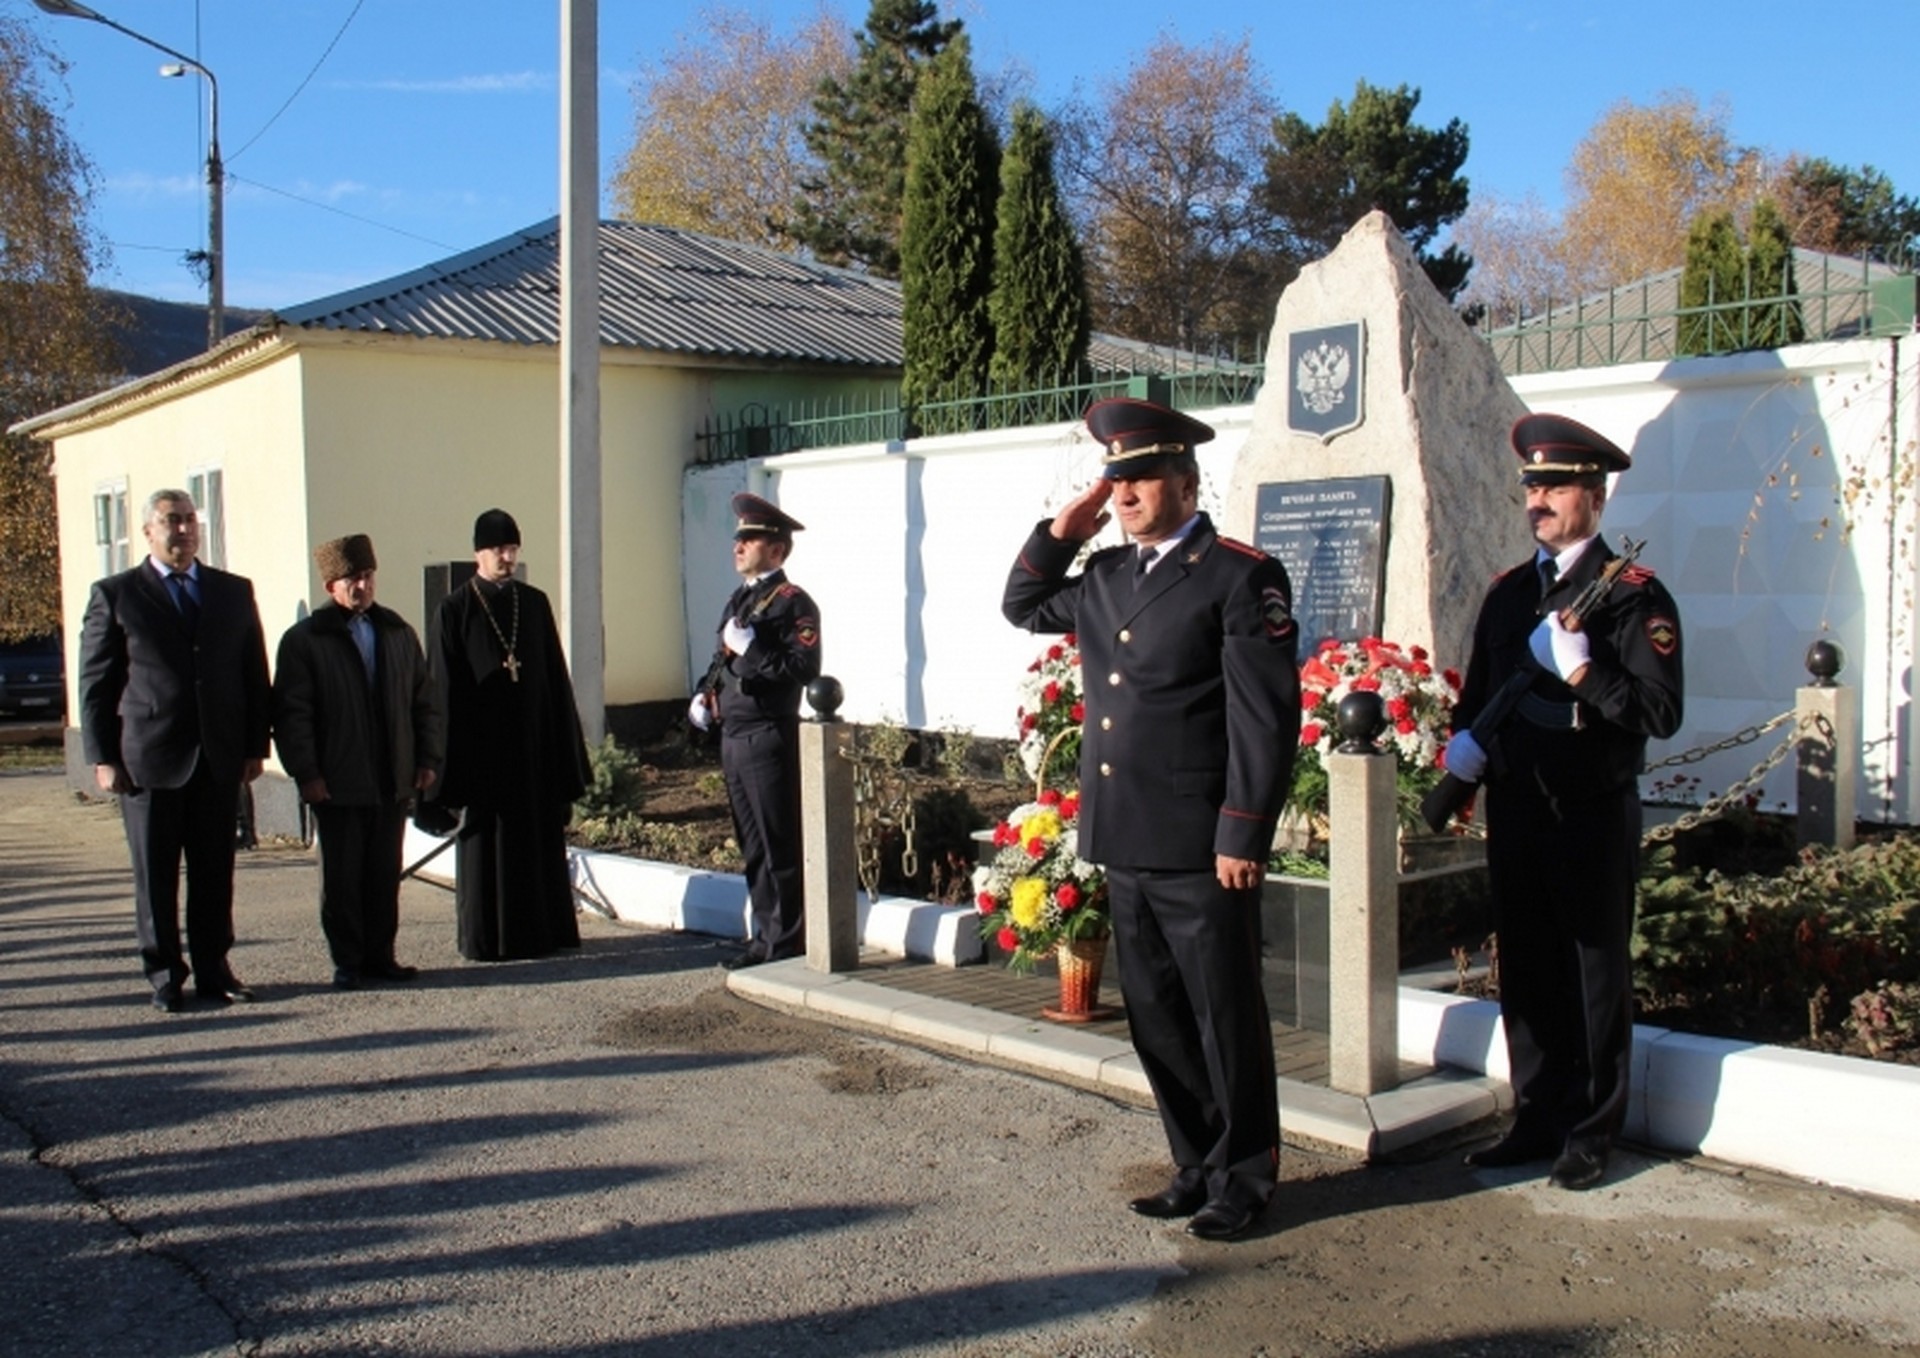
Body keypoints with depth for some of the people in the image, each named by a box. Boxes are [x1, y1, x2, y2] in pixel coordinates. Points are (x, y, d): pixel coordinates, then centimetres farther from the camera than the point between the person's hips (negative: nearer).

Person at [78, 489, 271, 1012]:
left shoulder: (235, 592, 11)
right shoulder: (115, 595, 3)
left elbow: (255, 674, 12)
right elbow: (95, 682, 2)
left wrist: (255, 746, 6)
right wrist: (102, 757, -4)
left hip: (219, 758, 3)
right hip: (148, 758, -2)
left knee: (215, 871, 7)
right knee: (155, 875, 5)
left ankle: (213, 970, 17)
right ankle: (165, 975, 15)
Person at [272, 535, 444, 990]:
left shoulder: (398, 632, 12)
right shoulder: (304, 640, -2)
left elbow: (424, 701, 14)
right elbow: (291, 713, -6)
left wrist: (428, 757, 7)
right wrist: (305, 772, -12)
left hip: (393, 781, 4)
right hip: (338, 784, -4)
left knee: (386, 873, 8)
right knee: (342, 876, 3)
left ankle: (379, 955, 17)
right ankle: (347, 962, 12)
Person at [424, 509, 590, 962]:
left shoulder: (535, 603, 8)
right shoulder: (454, 610, -2)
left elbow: (556, 679, 10)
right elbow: (444, 691, -4)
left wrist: (564, 751, 5)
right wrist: (452, 765, -9)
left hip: (534, 743, 4)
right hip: (483, 749, -3)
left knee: (541, 838, 7)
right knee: (486, 842, 2)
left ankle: (542, 930, 17)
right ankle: (486, 938, 11)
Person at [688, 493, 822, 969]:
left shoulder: (792, 602, -8)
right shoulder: (737, 601, 18)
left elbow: (805, 669, -19)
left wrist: (751, 648, -21)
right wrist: (705, 695, 10)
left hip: (769, 738, -9)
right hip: (733, 736, 9)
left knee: (780, 846, -1)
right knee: (753, 845, 14)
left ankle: (786, 942, 7)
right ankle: (767, 935, 23)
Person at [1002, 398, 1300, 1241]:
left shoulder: (1241, 577, -9)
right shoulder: (1104, 576, 13)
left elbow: (1266, 718, -13)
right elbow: (1022, 607, 28)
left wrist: (1243, 837, -16)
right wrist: (1060, 533, 12)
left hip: (1201, 850, -7)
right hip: (1125, 845, 7)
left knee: (1225, 1019, 5)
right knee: (1155, 1017, 15)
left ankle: (1243, 1180, 21)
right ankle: (1198, 1168, 30)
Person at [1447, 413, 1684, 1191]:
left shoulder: (1634, 594, -6)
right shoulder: (1507, 593, 13)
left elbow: (1662, 713, -14)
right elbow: (1478, 691, 20)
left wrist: (1583, 669, -23)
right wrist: (1463, 740, 1)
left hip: (1593, 818, -6)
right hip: (1515, 813, 6)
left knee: (1596, 975, 5)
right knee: (1526, 973, 12)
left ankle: (1591, 1135, 17)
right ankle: (1536, 1122, 25)